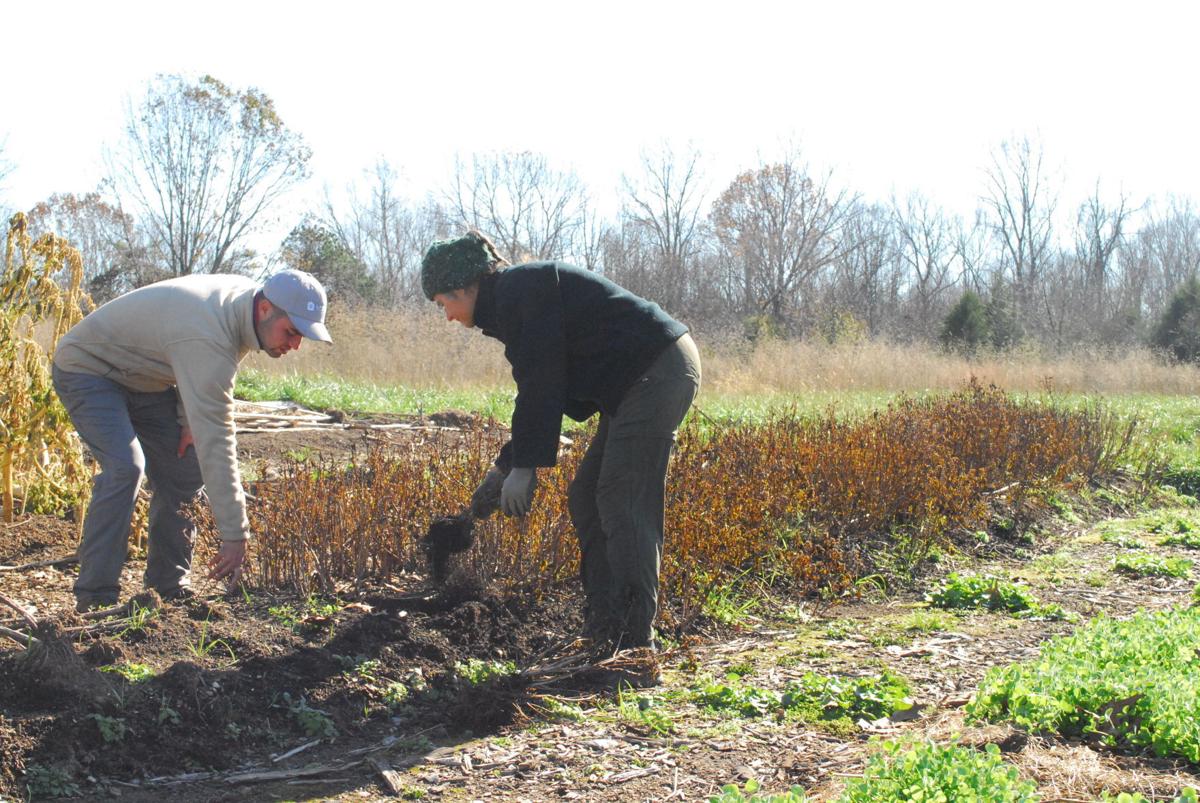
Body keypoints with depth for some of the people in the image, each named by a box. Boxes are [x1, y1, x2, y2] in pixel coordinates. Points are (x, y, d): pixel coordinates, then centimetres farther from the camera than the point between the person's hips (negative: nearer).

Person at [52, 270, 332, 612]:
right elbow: (215, 442, -41)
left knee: (184, 470, 1)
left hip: (142, 377, 9)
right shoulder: (208, 339, -38)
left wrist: (189, 416, -5)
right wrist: (234, 536, -40)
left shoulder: (246, 297, -10)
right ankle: (95, 599, -20)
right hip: (86, 368, -9)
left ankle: (170, 588, 9)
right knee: (125, 466, -27)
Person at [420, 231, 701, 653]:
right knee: (586, 497, 11)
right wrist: (506, 464, 22)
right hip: (642, 382, 11)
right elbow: (541, 389, 21)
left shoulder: (519, 290, -12)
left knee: (622, 504, -11)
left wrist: (524, 466, -17)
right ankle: (603, 630, 14)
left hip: (656, 374, -11)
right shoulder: (509, 300, 19)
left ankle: (634, 639, -8)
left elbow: (541, 384, -18)